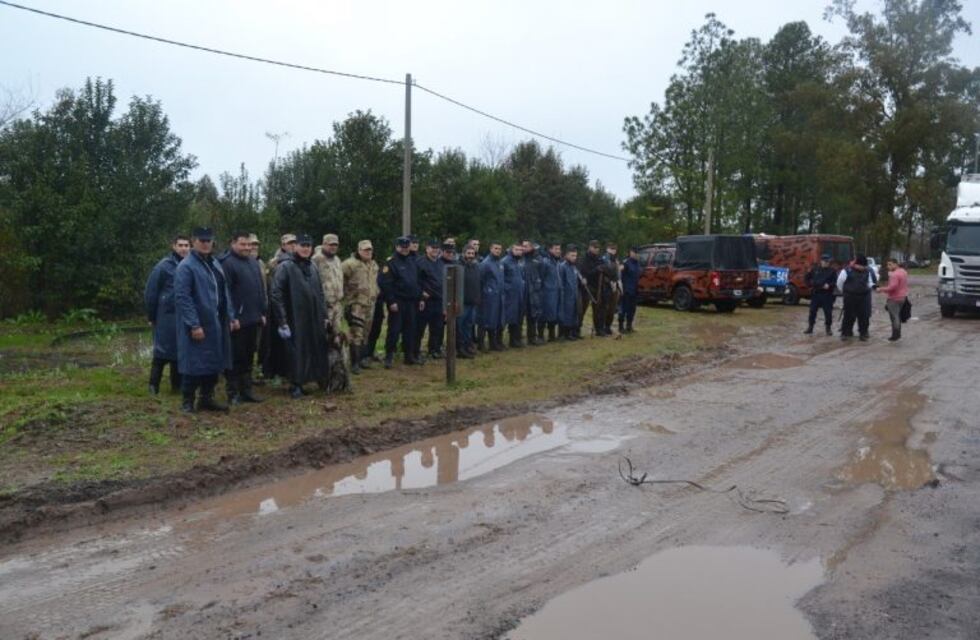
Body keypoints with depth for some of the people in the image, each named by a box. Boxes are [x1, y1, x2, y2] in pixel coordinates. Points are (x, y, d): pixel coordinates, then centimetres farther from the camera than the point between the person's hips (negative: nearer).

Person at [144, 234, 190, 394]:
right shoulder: (164, 266, -6)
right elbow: (150, 292, -3)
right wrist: (151, 317, 0)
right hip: (167, 316, -4)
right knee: (163, 352, 0)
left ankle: (177, 384, 20)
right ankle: (154, 386, 10)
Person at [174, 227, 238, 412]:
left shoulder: (215, 264, 13)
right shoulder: (186, 266, -11)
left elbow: (224, 293, 16)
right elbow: (182, 298, -17)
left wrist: (231, 317, 9)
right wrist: (194, 325, -21)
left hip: (215, 324, 7)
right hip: (196, 326, -7)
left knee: (214, 362, 11)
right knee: (194, 363, -1)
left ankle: (207, 398, 23)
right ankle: (187, 401, 11)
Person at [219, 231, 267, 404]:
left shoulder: (253, 262, 14)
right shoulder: (227, 264, -10)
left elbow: (261, 289, 18)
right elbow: (225, 294, -15)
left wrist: (263, 312, 14)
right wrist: (232, 318, -17)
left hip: (254, 319, 7)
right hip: (237, 320, -7)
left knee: (249, 357, 13)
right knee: (236, 358, 0)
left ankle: (246, 390, 22)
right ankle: (233, 393, 8)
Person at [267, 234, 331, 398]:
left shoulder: (313, 267, 11)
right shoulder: (285, 266, -9)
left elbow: (320, 294, 17)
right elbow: (275, 294, -14)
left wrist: (324, 316, 11)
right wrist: (282, 321, -17)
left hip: (314, 319, 6)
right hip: (294, 319, -6)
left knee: (316, 350, 10)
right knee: (296, 352, 0)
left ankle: (321, 379, 22)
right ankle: (295, 385, 11)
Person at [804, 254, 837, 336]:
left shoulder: (832, 271, 0)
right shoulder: (815, 269, 7)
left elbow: (835, 281, -5)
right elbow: (806, 277, 17)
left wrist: (829, 285, -21)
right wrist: (810, 285, 6)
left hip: (827, 295, -2)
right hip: (815, 294, 2)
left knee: (828, 312, 0)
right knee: (812, 311, 6)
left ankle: (828, 328, 11)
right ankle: (810, 327, 15)